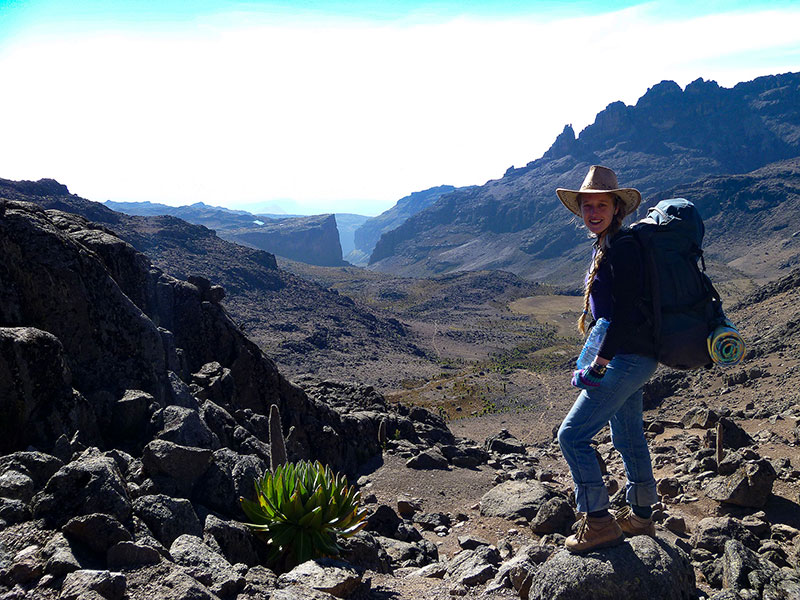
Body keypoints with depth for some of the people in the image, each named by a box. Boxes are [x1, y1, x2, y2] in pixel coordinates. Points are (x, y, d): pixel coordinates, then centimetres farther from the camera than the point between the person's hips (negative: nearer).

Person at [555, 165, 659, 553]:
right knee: (628, 438, 20)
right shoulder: (605, 246, 14)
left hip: (628, 358, -10)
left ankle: (599, 523, 1)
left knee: (572, 435, -8)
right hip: (630, 358, 10)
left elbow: (626, 310, -23)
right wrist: (601, 359, 20)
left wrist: (597, 364, -23)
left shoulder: (622, 246, -16)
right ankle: (640, 518, 34)